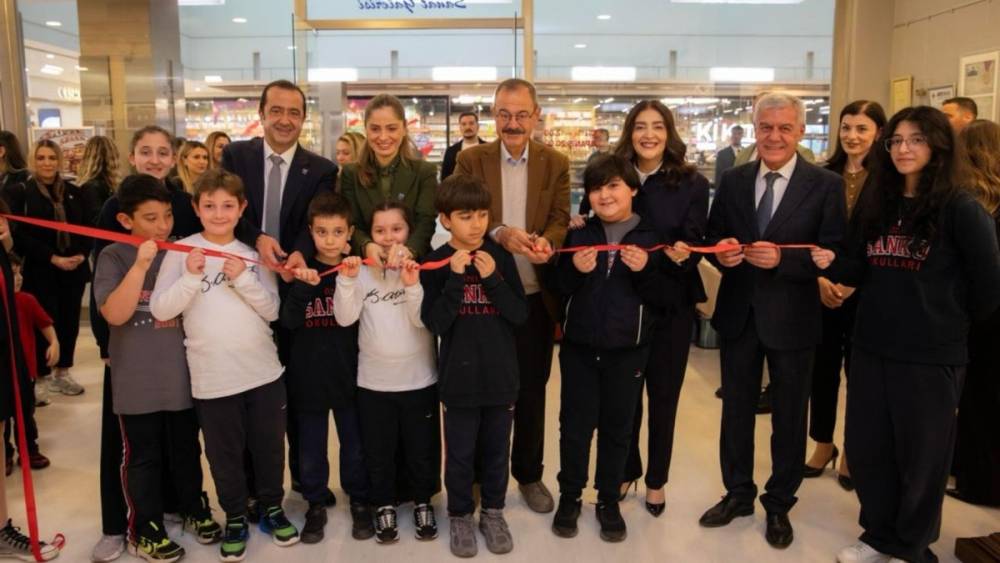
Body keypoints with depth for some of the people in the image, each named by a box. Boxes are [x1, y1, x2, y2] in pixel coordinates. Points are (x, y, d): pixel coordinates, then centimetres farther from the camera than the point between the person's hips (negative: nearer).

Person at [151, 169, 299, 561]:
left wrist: (243, 279, -15)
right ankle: (235, 518, 30)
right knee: (224, 452, 11)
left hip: (264, 371, 2)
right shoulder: (182, 251, -4)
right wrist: (191, 277, -22)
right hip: (212, 377, -2)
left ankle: (272, 508, 34)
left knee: (269, 445, 15)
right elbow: (161, 310, -9)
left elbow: (272, 310, -1)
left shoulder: (253, 253, 4)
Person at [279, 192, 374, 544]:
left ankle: (359, 502, 29)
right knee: (311, 448, 12)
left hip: (348, 373, 0)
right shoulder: (301, 270, -4)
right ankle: (316, 505, 29)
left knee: (355, 444, 12)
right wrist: (303, 287, -28)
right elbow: (288, 321, -12)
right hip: (308, 374, 1)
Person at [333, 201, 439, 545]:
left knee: (421, 449, 14)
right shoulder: (362, 271, -2)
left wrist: (413, 286, -28)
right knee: (378, 451, 13)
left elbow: (424, 320, -14)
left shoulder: (421, 268, -5)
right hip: (374, 381, 1)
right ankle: (384, 506, 31)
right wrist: (347, 280, -22)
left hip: (419, 378, -1)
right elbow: (344, 318, -11)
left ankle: (423, 503, 33)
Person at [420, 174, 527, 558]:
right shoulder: (437, 263, -7)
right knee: (460, 453, 11)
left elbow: (521, 314, -6)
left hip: (500, 374, 2)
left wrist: (492, 279, -18)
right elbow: (435, 323, -15)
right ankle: (460, 515, 30)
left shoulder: (500, 257, -2)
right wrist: (455, 278, -23)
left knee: (496, 450, 15)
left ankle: (493, 511, 34)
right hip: (459, 377, -2)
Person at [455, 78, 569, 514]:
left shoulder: (556, 163, 3)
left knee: (531, 390, 13)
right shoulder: (470, 160, -1)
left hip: (536, 295, 1)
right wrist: (499, 233, -28)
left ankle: (529, 474, 31)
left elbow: (561, 219, -4)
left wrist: (546, 241, -26)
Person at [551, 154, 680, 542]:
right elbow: (558, 290, 2)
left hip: (628, 351, -1)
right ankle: (569, 496, 28)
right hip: (578, 348, 1)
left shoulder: (652, 237, -4)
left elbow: (669, 297, -5)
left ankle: (609, 500, 30)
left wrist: (645, 271, -21)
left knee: (618, 427, 12)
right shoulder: (578, 235, 0)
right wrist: (575, 271, -17)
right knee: (575, 424, 10)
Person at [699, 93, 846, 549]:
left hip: (791, 319, -3)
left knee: (788, 416, 12)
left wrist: (782, 258, -25)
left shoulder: (826, 185, -8)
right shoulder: (732, 181, 3)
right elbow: (712, 238, 7)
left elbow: (833, 254, -11)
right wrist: (721, 251, -16)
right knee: (736, 409, 16)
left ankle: (779, 504, 31)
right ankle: (737, 494, 35)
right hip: (738, 314, 3)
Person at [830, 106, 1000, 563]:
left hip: (932, 354, -5)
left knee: (920, 454, 10)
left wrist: (957, 319, 3)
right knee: (866, 447, 13)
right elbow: (858, 269, 7)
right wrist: (831, 265, -12)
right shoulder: (874, 204, 6)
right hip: (871, 346, 5)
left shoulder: (960, 208, -11)